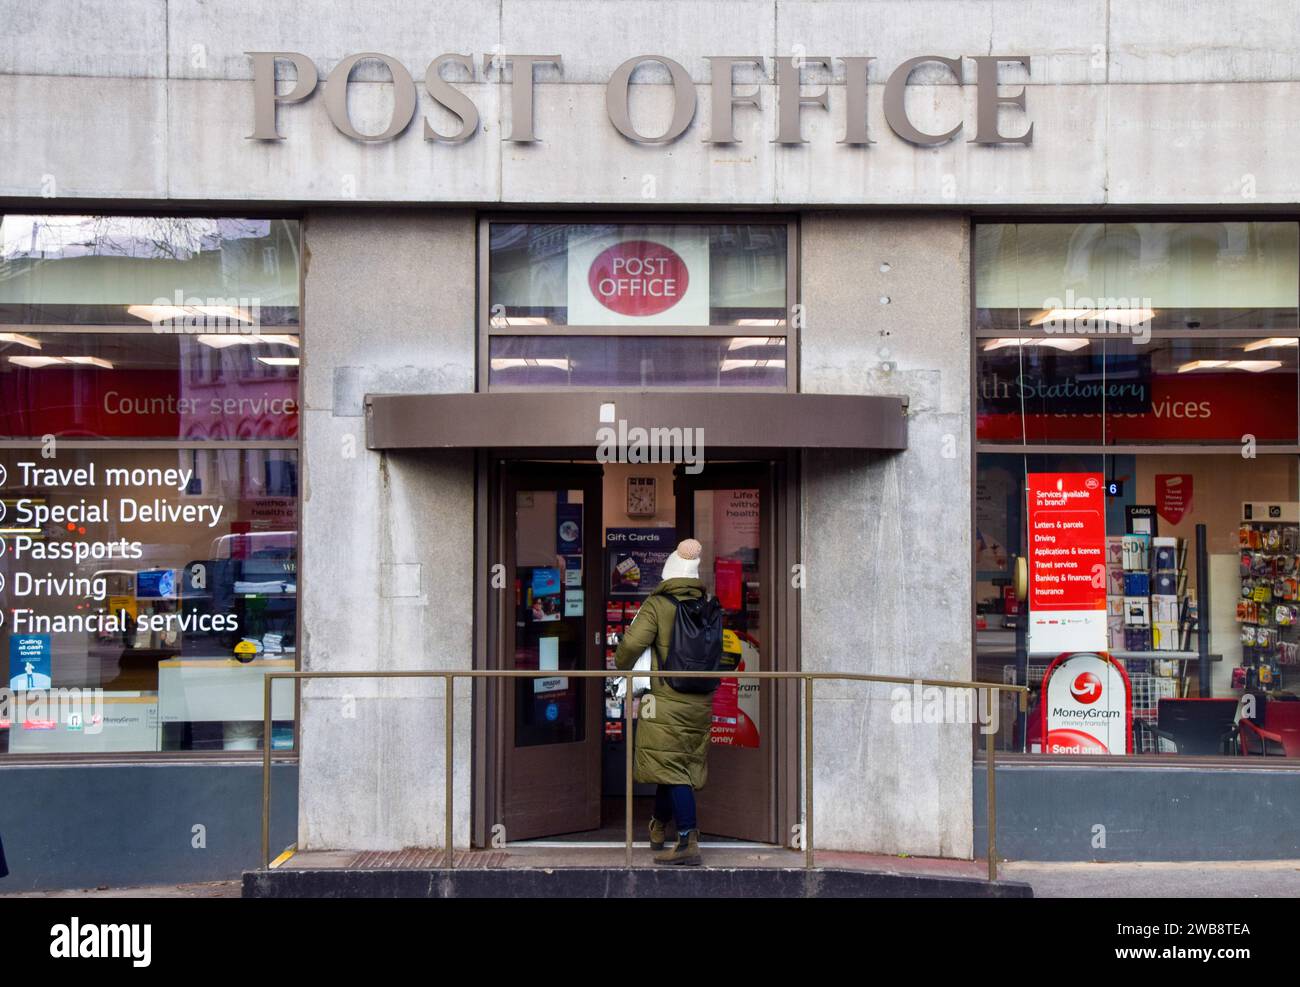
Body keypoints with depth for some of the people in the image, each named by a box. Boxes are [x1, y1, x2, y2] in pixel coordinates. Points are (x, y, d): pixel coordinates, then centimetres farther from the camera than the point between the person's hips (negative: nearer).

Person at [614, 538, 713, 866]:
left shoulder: (656, 605, -8)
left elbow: (632, 643, -17)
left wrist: (622, 666, 2)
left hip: (667, 700, -6)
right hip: (700, 702, 6)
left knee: (671, 770, -4)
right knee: (684, 766, 16)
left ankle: (688, 842, -11)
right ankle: (658, 829, 32)